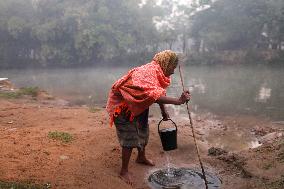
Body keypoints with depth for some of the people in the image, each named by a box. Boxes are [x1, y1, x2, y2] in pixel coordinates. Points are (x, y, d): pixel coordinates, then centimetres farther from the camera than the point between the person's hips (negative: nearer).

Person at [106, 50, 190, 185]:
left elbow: (159, 92, 9)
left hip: (138, 105, 10)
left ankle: (141, 157, 41)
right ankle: (124, 171, 8)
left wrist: (164, 112, 8)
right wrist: (177, 101, -50)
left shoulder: (158, 72, -3)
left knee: (143, 131, 19)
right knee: (130, 137, -8)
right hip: (123, 105, -10)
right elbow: (153, 95, -46)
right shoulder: (149, 71, -32)